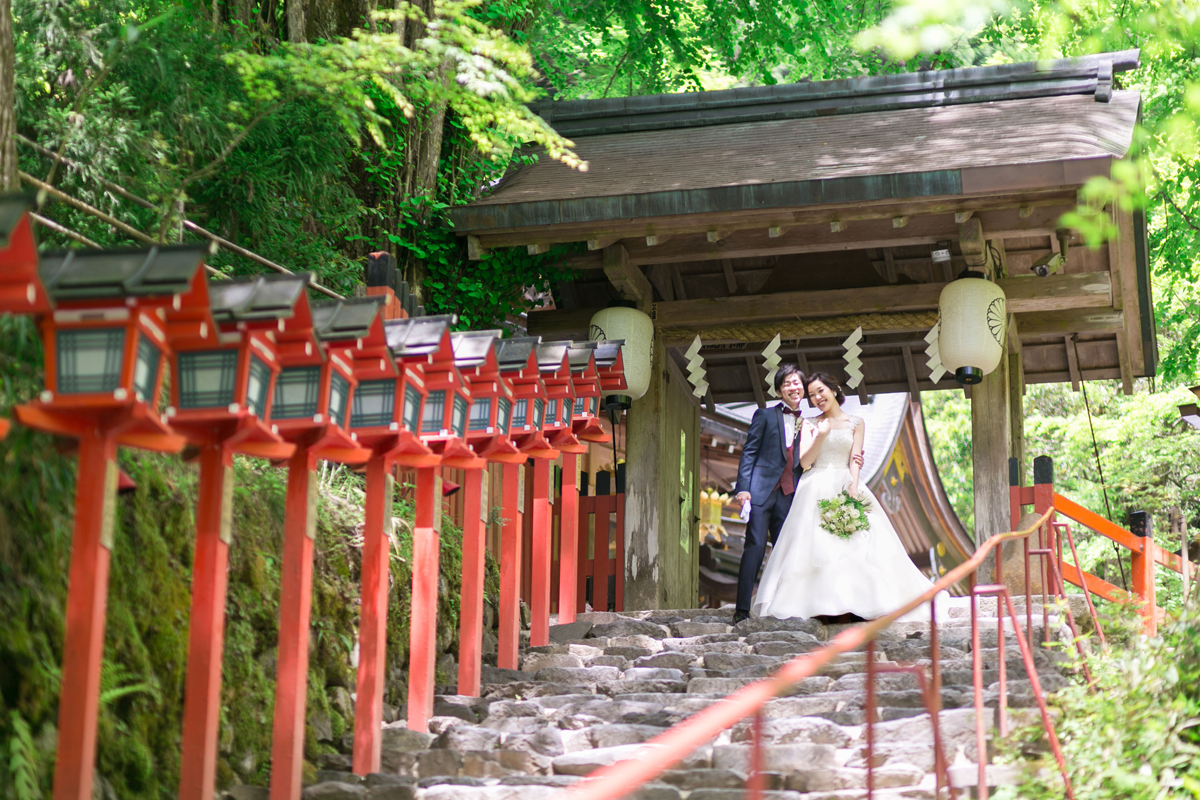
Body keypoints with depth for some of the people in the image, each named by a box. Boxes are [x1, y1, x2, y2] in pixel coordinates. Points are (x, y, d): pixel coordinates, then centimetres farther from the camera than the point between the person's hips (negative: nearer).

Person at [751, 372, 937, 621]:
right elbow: (805, 462, 1)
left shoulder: (855, 423, 11)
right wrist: (821, 436, -11)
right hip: (816, 491, 0)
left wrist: (853, 487, -15)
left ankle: (857, 599, -10)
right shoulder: (810, 424, 10)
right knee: (817, 544, -11)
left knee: (853, 543, -10)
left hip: (846, 487, 0)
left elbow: (855, 460, 2)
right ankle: (820, 602, -13)